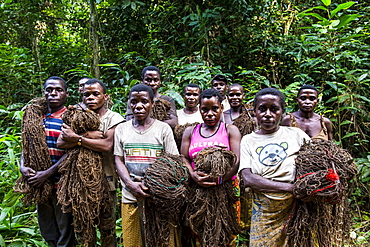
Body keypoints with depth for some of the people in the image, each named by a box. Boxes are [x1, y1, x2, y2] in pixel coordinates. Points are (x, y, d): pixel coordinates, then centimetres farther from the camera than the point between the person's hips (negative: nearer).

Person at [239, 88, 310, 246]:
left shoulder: (296, 134, 3)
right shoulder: (248, 140, 0)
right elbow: (248, 179, -12)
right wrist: (291, 188, -20)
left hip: (297, 209, 1)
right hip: (264, 214, 0)